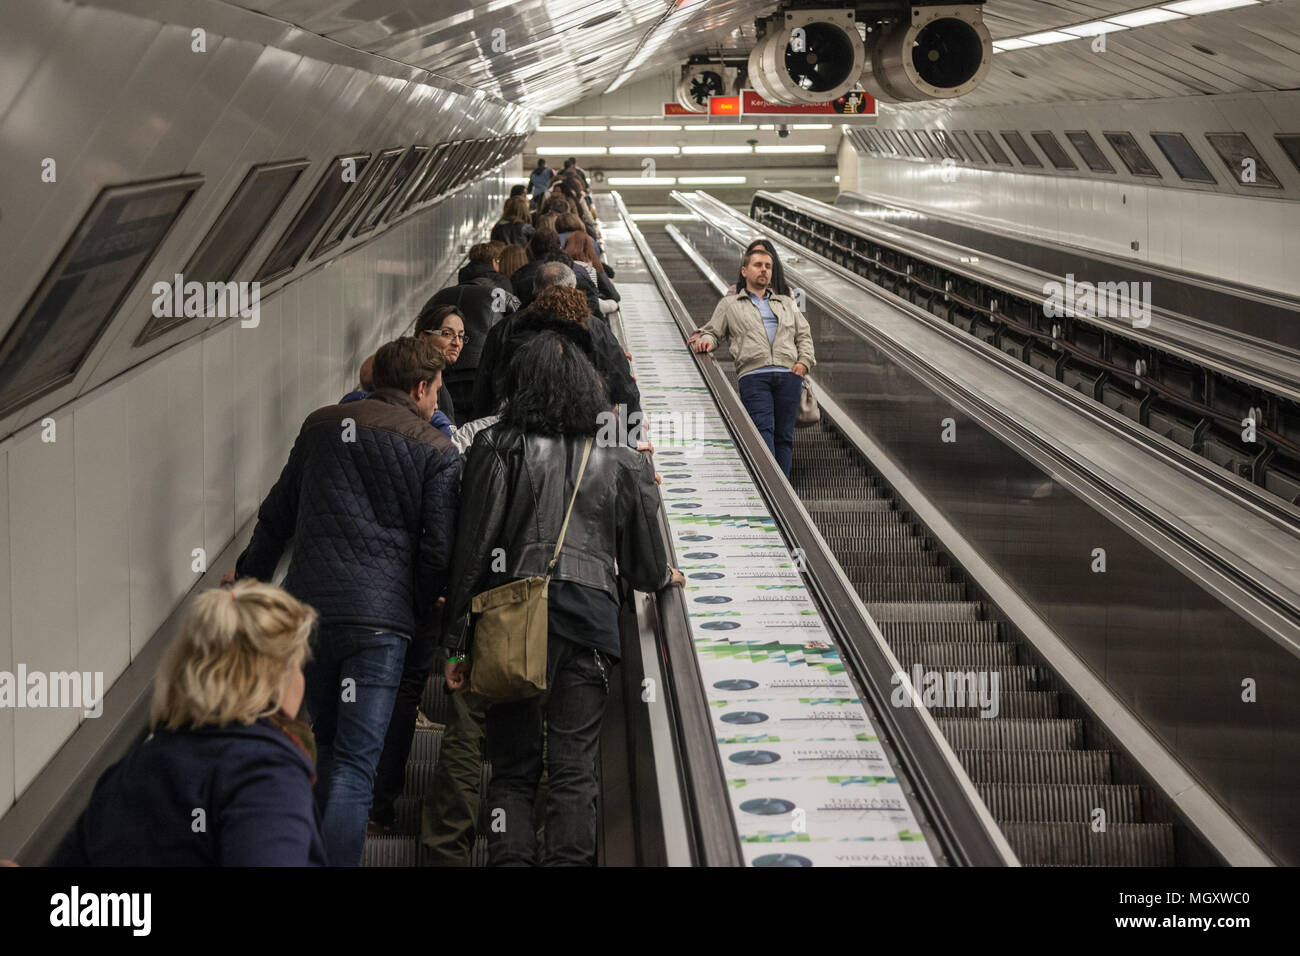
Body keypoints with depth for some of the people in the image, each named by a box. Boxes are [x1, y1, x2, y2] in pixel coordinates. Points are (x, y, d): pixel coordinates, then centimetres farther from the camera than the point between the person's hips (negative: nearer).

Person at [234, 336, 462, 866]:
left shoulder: (321, 425, 13)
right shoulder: (436, 450, 1)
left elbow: (277, 514, 19)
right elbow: (438, 549, -3)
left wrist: (250, 574, 31)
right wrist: (426, 618, 11)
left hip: (308, 604, 4)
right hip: (381, 617, -4)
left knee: (321, 746, 20)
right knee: (355, 762, -6)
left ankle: (319, 851, 29)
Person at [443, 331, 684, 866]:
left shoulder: (498, 450, 2)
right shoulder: (622, 464, 8)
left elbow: (472, 550, -2)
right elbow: (646, 566, 14)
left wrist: (459, 643, 2)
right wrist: (665, 578, 38)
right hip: (590, 620, 1)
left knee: (511, 770, 6)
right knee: (573, 771, 2)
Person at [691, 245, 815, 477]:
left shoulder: (786, 303, 29)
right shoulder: (730, 304, 23)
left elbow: (804, 335, 24)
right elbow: (713, 331, 18)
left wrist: (804, 361, 6)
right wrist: (706, 340, -7)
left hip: (789, 374, 3)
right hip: (754, 375, -3)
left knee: (784, 435, -3)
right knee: (763, 430, -21)